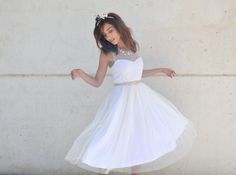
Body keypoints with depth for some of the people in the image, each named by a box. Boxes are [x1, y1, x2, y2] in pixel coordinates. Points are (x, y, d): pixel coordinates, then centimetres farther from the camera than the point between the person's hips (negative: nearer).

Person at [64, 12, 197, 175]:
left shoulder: (135, 45, 3)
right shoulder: (107, 53, -10)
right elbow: (97, 82, -5)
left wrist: (162, 70, 22)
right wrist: (80, 73, -23)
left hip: (142, 96, 5)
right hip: (122, 99, -5)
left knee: (138, 139, 14)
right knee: (110, 142, -5)